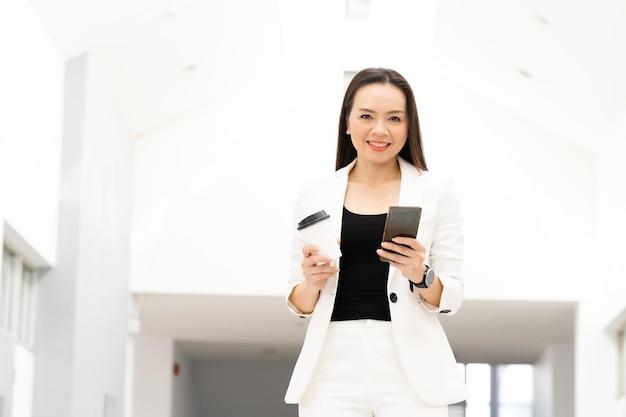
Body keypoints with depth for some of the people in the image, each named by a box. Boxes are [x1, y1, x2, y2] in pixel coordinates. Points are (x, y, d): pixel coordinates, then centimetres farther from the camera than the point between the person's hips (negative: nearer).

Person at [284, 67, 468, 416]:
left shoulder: (436, 192, 3)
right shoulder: (315, 197, 7)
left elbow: (452, 299, 3)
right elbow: (300, 306, 11)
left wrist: (421, 276, -16)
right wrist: (311, 283, -10)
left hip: (410, 366, -1)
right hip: (333, 366, 1)